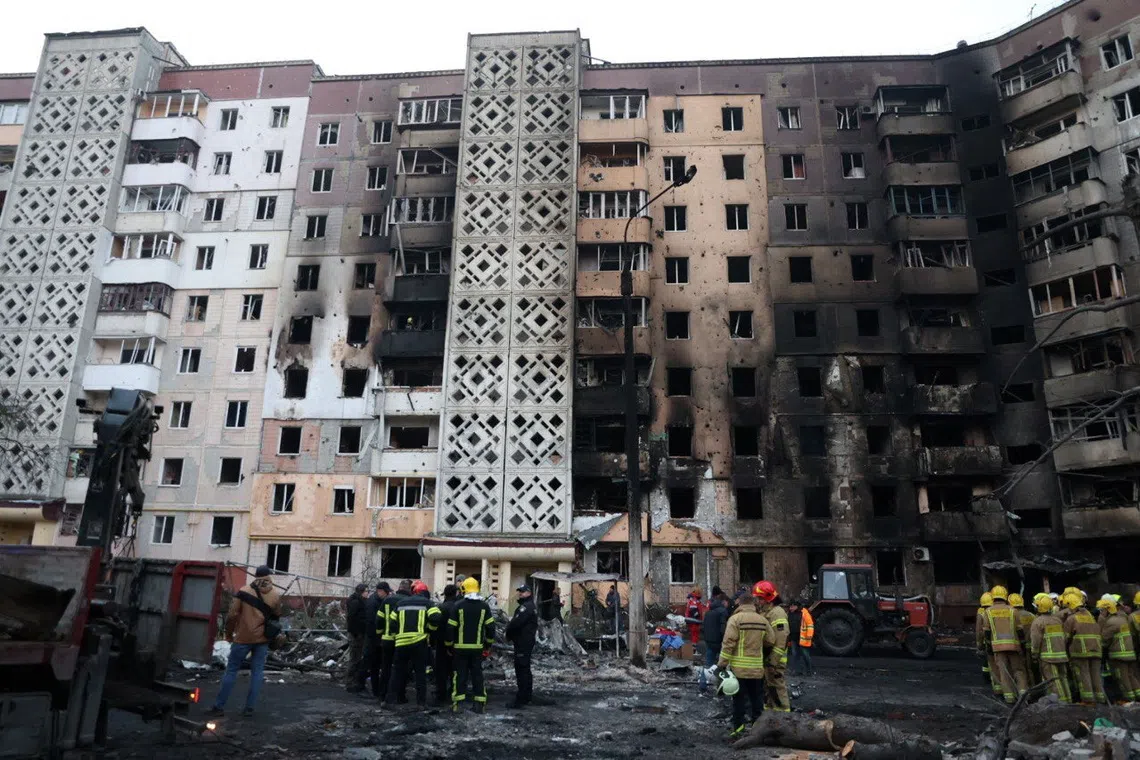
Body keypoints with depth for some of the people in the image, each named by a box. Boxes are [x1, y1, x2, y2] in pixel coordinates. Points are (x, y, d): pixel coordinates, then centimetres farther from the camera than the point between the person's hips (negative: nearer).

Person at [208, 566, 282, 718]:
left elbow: (233, 614, -7)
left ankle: (219, 706, 7)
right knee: (257, 671, 7)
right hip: (263, 639, 2)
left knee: (231, 670, 6)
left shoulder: (244, 591, -4)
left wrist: (229, 633, 5)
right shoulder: (275, 596, 3)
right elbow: (276, 617, 10)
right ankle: (249, 708, 5)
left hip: (243, 638, -2)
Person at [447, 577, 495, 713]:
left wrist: (449, 645, 5)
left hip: (460, 647, -2)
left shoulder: (458, 605, -7)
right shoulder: (484, 606, 0)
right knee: (477, 674, 10)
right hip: (478, 647, 2)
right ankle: (480, 703, 9)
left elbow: (451, 627, -6)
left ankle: (456, 703, 3)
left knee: (460, 674, 6)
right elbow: (490, 626, 1)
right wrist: (488, 644, 12)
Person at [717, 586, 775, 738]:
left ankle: (738, 726, 5)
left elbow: (728, 643, -14)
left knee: (739, 698, 5)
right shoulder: (762, 620, 4)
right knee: (756, 697, 15)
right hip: (757, 667, 3)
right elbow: (771, 641, 7)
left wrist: (722, 663, -9)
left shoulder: (735, 619, -9)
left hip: (738, 667, -3)